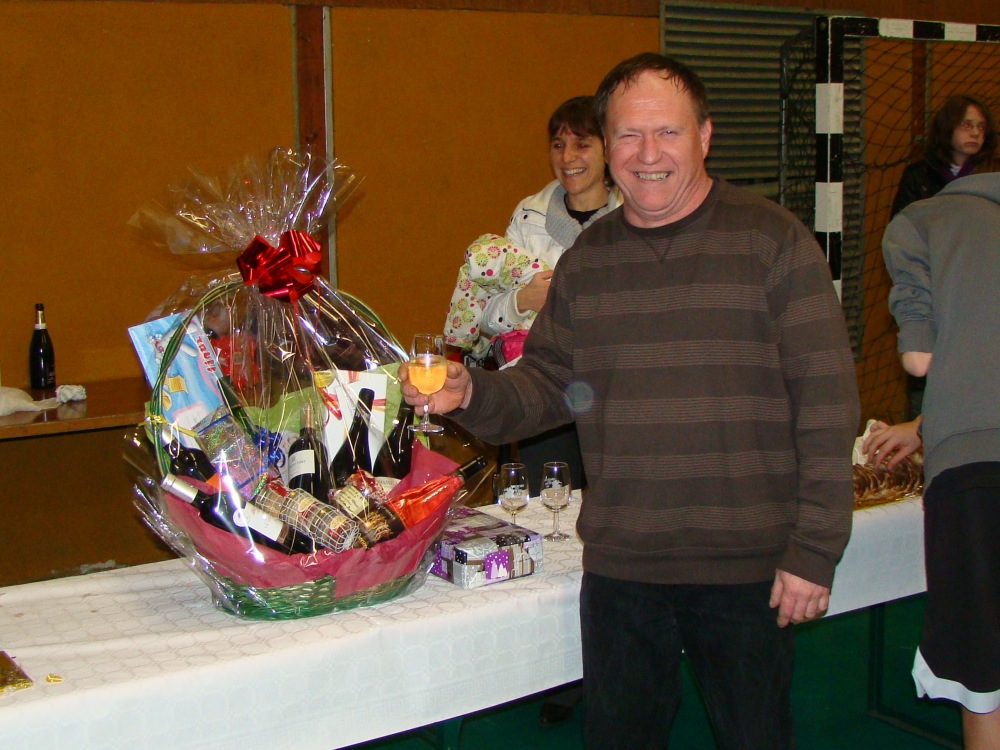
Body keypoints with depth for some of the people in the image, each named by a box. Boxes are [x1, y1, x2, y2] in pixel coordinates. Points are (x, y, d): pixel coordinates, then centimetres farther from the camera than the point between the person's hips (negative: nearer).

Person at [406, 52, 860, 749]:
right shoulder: (585, 260, 8)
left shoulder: (774, 241, -6)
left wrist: (814, 550, -11)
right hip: (620, 567, 4)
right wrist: (472, 394, -10)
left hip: (747, 566, -3)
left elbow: (828, 401, -8)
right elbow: (546, 387, 12)